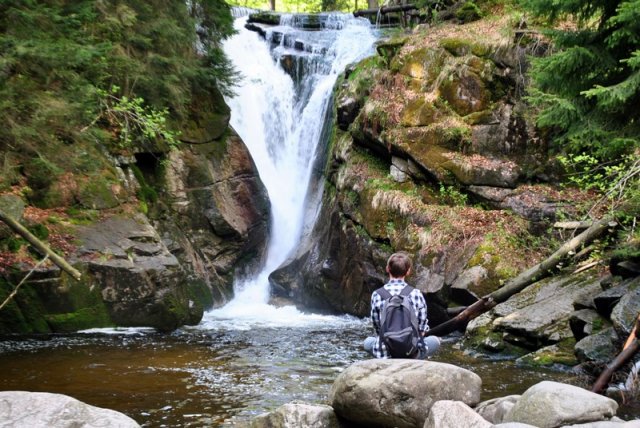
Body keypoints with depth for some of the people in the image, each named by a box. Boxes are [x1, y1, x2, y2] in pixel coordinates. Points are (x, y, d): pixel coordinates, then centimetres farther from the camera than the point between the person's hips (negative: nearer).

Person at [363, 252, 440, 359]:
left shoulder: (377, 295, -7)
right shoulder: (416, 294, -8)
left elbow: (377, 327, 2)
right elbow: (422, 329, -1)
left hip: (384, 353, 1)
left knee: (368, 342, 34)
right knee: (435, 341, 28)